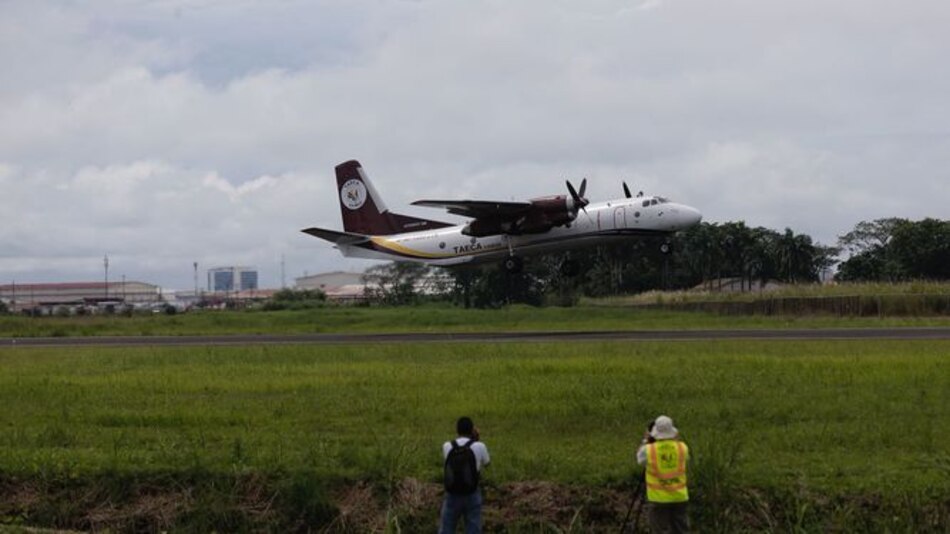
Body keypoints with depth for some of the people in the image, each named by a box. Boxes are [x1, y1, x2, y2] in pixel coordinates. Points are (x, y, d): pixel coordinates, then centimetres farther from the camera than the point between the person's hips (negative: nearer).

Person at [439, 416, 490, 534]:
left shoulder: (447, 446, -6)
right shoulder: (479, 447, -12)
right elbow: (486, 463, 9)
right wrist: (476, 440, 8)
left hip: (452, 496, 1)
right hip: (472, 496, -1)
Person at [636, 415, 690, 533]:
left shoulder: (649, 449, -11)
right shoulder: (682, 447, -5)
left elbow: (639, 458, 10)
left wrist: (645, 440, 19)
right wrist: (676, 440, 20)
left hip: (659, 498, -2)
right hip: (679, 497, 2)